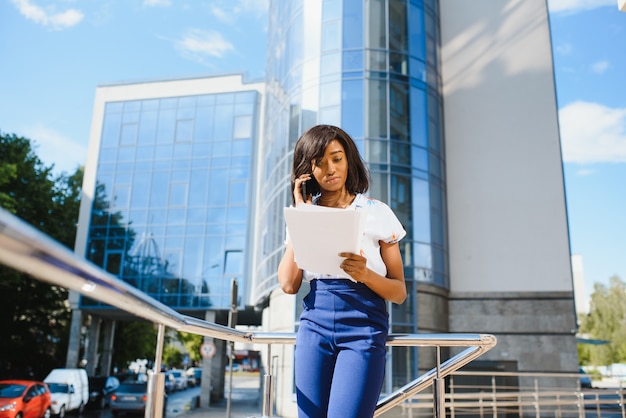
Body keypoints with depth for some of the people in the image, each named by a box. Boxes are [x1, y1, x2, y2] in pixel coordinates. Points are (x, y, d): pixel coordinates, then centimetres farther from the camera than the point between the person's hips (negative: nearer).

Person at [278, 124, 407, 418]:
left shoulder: (377, 212, 4)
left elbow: (400, 292, 4)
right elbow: (288, 284, -3)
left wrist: (365, 274, -17)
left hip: (364, 328, -2)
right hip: (314, 327, 3)